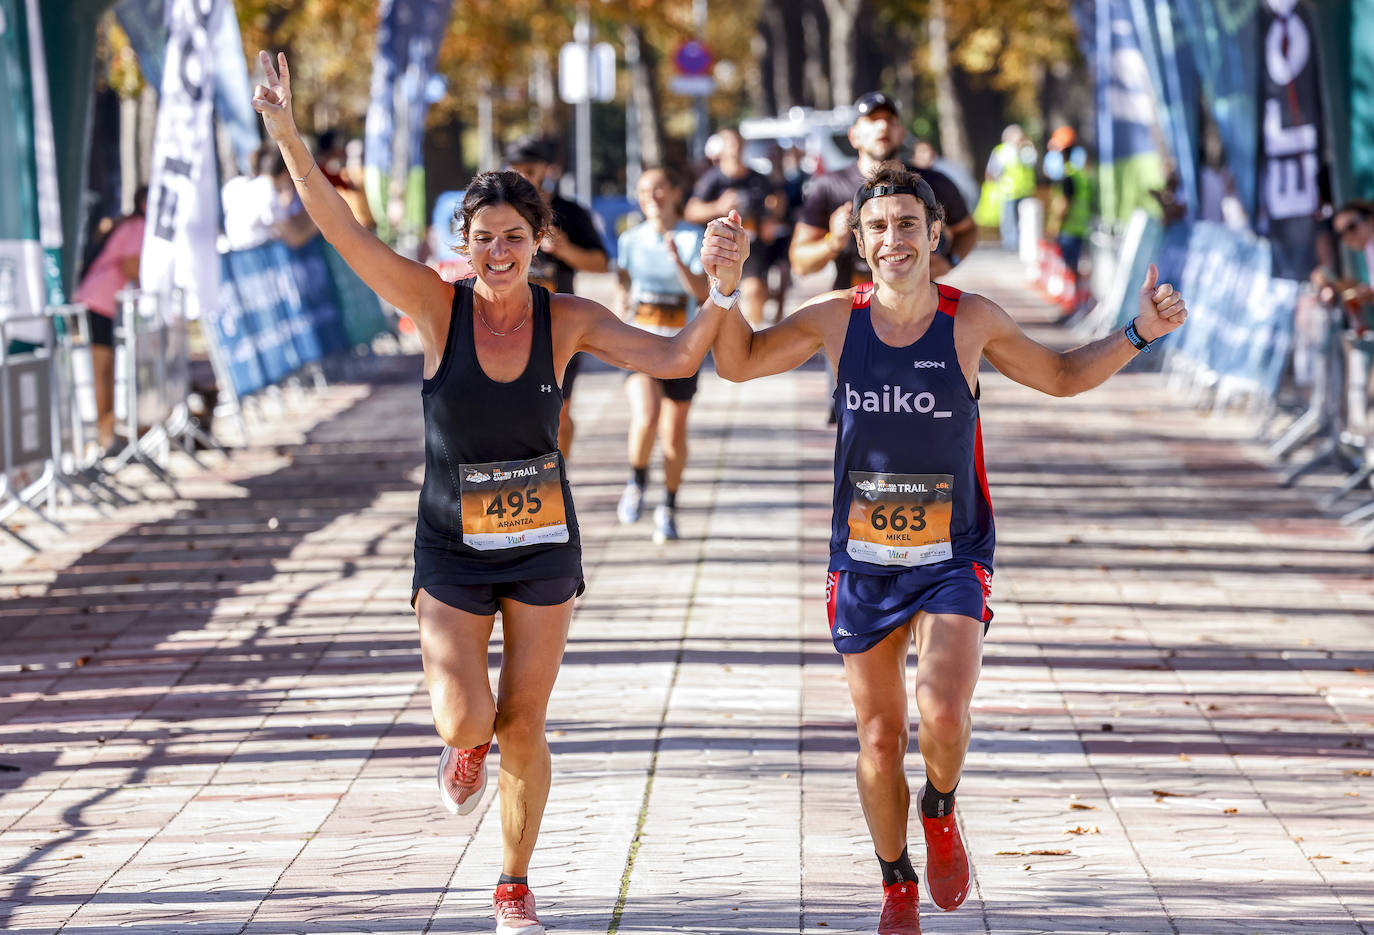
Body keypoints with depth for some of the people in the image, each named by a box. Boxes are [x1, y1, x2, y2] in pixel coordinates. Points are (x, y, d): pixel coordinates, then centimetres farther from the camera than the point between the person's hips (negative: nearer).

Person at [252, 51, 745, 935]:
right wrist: (288, 136, -31)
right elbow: (343, 230, -20)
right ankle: (466, 748, 27)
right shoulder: (437, 305, -12)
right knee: (465, 719, -14)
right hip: (453, 547, -1)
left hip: (541, 543, 1)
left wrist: (720, 291, -30)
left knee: (523, 727, 7)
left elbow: (676, 358, -13)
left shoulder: (567, 320, -8)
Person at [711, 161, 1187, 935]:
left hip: (953, 559, -2)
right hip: (864, 561, 2)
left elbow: (1061, 376, 9)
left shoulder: (973, 321, -7)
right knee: (880, 740, 7)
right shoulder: (836, 319, -5)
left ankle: (940, 813, 10)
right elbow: (738, 364, 3)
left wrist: (1138, 336, -4)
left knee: (944, 714, -24)